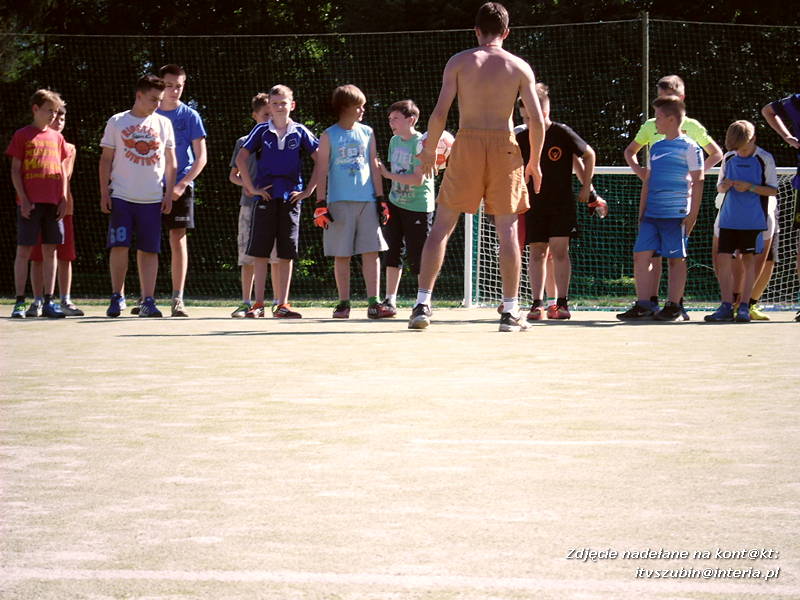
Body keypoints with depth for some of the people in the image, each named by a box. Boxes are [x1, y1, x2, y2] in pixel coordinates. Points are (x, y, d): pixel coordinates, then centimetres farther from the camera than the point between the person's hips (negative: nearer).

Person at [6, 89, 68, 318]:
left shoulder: (57, 137, 14)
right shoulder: (22, 135, 1)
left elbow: (62, 170, 15)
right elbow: (15, 170, -1)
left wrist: (64, 199, 5)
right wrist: (23, 199, -10)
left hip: (53, 202, 4)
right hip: (30, 202, -4)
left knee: (50, 250, 4)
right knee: (24, 250, -2)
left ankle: (48, 302, 7)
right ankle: (19, 302, 0)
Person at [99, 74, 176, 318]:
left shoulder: (163, 124, 10)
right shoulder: (117, 122, 4)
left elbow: (170, 162, 13)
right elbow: (106, 159, 6)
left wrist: (169, 193, 4)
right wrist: (104, 193, -1)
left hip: (153, 198, 2)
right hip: (121, 196, -2)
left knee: (149, 250, 0)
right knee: (119, 246, -6)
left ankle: (148, 301, 2)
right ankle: (116, 297, 5)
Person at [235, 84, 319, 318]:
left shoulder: (300, 132, 6)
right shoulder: (261, 130, 5)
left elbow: (320, 160, 6)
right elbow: (241, 159, 4)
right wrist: (251, 188, -3)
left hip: (291, 196, 1)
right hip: (265, 195, -1)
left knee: (286, 254, 2)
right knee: (260, 252, -3)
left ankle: (282, 305, 6)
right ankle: (258, 304, 0)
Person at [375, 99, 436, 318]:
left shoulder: (420, 143, -15)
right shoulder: (395, 141, 8)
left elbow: (418, 179, -21)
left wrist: (388, 175, -16)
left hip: (418, 207, -7)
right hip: (395, 203, 7)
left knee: (417, 255, -3)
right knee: (392, 251, 5)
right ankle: (390, 302, 8)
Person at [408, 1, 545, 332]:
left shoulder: (458, 62, 2)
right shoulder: (519, 67, 4)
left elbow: (440, 113, -6)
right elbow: (537, 121, -1)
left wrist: (429, 151, 8)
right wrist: (534, 162, 12)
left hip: (467, 144, 0)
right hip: (504, 147, 0)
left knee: (442, 226, 6)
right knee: (507, 230, 7)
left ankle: (422, 304, 0)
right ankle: (510, 311, 6)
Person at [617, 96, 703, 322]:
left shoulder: (689, 147, -3)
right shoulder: (656, 148, 17)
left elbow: (698, 182, -6)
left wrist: (693, 215, -11)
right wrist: (642, 212, 15)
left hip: (677, 215, -7)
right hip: (652, 214, 7)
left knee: (676, 259, -1)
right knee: (641, 255, -2)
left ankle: (673, 307, 5)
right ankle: (643, 306, -1)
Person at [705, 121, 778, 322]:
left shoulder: (765, 159, -3)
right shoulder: (729, 158, 7)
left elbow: (773, 190, -3)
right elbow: (719, 187, 16)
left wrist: (750, 187, -17)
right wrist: (724, 186, -8)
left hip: (753, 221, -3)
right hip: (729, 219, 3)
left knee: (749, 261, 2)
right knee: (723, 260, -4)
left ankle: (744, 307, 5)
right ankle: (726, 307, -2)